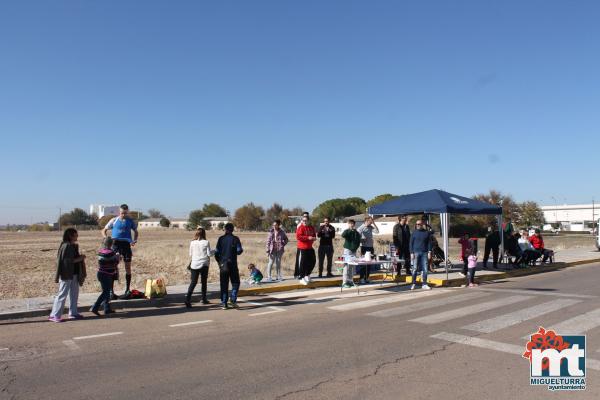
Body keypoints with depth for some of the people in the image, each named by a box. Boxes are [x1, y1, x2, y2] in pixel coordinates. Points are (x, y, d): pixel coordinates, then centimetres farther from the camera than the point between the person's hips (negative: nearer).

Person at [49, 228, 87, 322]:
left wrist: (81, 257, 5)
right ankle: (54, 315, 4)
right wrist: (79, 259, -17)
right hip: (66, 274, -9)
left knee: (74, 294, 14)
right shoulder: (66, 246, -16)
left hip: (74, 274, 9)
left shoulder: (74, 246, 11)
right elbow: (65, 261, -22)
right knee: (62, 294, -4)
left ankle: (73, 313, 24)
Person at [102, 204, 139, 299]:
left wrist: (135, 240, -3)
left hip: (126, 244, 1)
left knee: (128, 267, 5)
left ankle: (127, 290, 16)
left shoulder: (131, 221, 5)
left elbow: (135, 231, 17)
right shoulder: (114, 220, 2)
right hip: (115, 244, -1)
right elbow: (104, 231, 9)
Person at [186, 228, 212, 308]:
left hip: (194, 265, 2)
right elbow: (209, 254, -7)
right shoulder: (206, 242, -8)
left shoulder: (192, 243, 0)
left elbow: (190, 254, 8)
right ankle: (204, 299, 22)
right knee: (204, 282, 14)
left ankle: (188, 299, -14)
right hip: (204, 264, -1)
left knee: (193, 282, 2)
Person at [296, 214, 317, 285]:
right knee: (302, 263, -5)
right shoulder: (300, 228, -10)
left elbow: (314, 234, 23)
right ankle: (301, 278, 5)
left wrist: (314, 238, 0)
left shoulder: (311, 227, 11)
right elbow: (298, 237, -20)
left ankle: (307, 275, 32)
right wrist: (308, 238, -23)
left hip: (310, 247, 7)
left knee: (312, 261, 13)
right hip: (302, 248, -7)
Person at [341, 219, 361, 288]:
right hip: (347, 250, -5)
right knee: (346, 266, -8)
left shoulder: (356, 233, 10)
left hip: (354, 251, 5)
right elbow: (343, 235, -26)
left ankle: (351, 281, 20)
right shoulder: (347, 231, -4)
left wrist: (355, 248, 2)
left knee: (352, 267, 11)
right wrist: (350, 229, -22)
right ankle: (344, 282, -6)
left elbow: (358, 242, 17)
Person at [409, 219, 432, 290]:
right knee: (415, 269, -2)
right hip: (416, 252, -1)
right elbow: (411, 243, 5)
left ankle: (424, 284, 8)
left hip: (424, 253, 1)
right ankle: (413, 284, 4)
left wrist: (429, 252, 0)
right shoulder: (414, 233, 6)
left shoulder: (427, 233, 8)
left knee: (425, 269, 1)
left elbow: (429, 243, 9)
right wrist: (411, 253, -3)